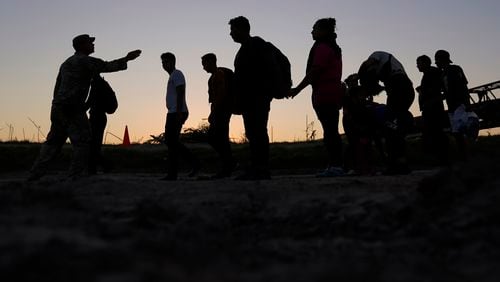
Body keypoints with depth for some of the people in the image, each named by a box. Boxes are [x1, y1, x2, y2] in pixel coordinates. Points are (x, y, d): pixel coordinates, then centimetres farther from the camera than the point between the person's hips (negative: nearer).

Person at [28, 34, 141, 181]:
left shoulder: (66, 63, 24)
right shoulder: (85, 60, -3)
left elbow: (57, 88, 23)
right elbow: (108, 66, -13)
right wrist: (126, 59, -7)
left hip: (58, 107, 9)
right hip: (73, 108, -9)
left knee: (53, 142, 13)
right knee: (82, 142, -5)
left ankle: (35, 175, 12)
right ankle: (76, 177, -9)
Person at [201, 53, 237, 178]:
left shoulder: (219, 74, -9)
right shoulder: (214, 76, 22)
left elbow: (221, 94, -19)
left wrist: (213, 113, -21)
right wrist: (213, 113, 19)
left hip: (222, 110, -10)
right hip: (219, 111, 10)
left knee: (220, 138, -10)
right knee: (212, 138, 10)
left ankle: (226, 169, -7)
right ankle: (229, 163, 13)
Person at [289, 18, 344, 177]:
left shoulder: (322, 47, -7)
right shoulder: (334, 48, 22)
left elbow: (314, 71, -14)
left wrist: (298, 89, -11)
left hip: (324, 94, -10)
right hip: (334, 93, 10)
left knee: (329, 130, -11)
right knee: (332, 130, 10)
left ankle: (335, 166, -12)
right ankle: (335, 165, 12)